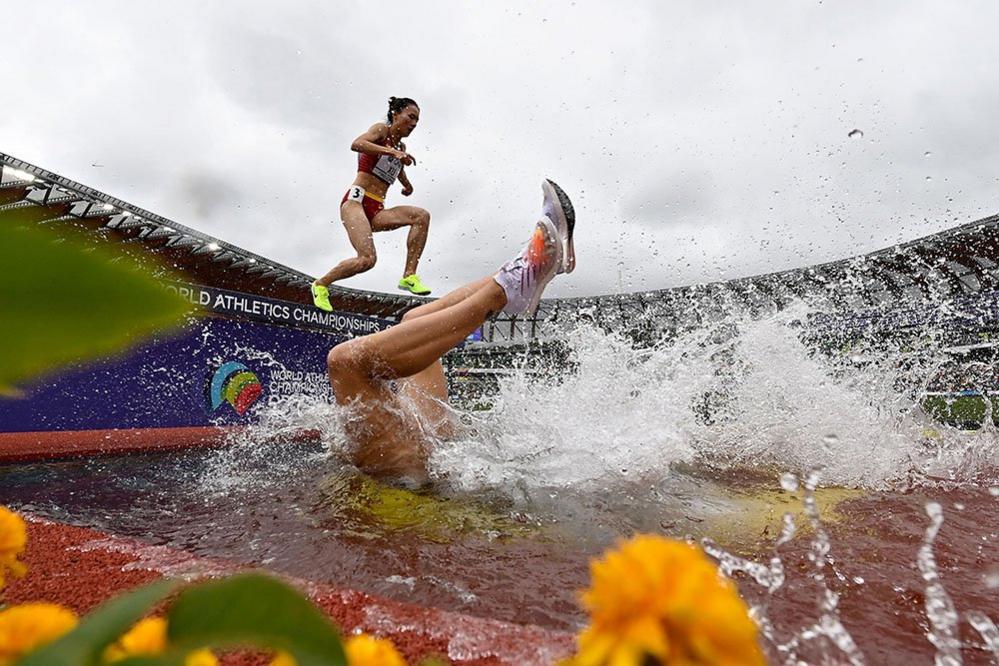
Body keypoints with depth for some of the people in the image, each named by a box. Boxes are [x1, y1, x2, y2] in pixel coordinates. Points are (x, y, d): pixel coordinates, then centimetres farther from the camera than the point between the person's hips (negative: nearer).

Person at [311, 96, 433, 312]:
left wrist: (407, 185, 26)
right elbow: (356, 144, -18)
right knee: (367, 259, -25)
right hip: (356, 201, -7)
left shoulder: (401, 147, 23)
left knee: (422, 216, -19)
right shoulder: (381, 129, 4)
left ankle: (409, 276, -22)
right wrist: (392, 151, -25)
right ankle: (321, 285, -1)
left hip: (377, 211, 7)